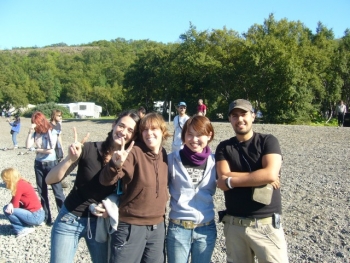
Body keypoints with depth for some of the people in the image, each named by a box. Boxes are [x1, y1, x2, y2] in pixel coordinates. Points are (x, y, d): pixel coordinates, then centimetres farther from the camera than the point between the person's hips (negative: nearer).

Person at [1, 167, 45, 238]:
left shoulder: (19, 186, -18)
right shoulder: (21, 183, 9)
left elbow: (15, 205, -15)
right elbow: (14, 201, 9)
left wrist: (10, 205, 3)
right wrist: (10, 204, -9)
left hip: (35, 216, -10)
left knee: (7, 210, -10)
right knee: (9, 208, 18)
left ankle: (22, 229, -1)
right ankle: (26, 225, 11)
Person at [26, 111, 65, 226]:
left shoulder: (52, 132, -9)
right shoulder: (35, 133, 2)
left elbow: (51, 148, -19)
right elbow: (28, 146, -11)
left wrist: (38, 150, -9)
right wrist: (30, 131, -15)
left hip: (51, 164, -5)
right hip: (38, 164, 5)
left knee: (58, 192, -2)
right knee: (42, 193, 11)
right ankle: (47, 218, 23)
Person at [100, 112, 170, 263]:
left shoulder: (163, 154, 2)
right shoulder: (134, 152, -15)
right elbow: (106, 180, -24)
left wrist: (162, 209, 12)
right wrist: (116, 165, -42)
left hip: (158, 227, 6)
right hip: (131, 226, -5)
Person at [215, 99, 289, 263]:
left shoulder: (268, 141, 0)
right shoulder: (224, 148, 6)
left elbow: (271, 174, -17)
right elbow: (222, 182, -9)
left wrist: (232, 179, -12)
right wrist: (260, 177, -12)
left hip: (266, 224, -2)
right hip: (233, 225, 3)